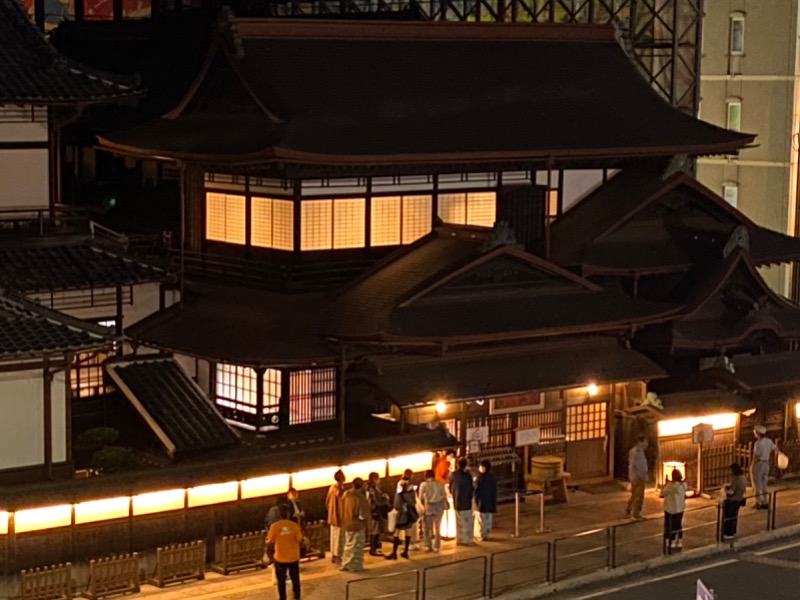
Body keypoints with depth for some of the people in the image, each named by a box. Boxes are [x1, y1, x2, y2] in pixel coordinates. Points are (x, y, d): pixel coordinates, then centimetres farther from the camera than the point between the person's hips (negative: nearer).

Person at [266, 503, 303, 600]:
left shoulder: (275, 526, -15)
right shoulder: (294, 525, -13)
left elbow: (270, 542, -11)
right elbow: (300, 540, -8)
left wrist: (270, 552, 6)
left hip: (280, 558, -1)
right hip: (293, 557, 1)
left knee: (281, 580, 15)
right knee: (295, 578, 20)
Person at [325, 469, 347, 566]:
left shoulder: (332, 488, 3)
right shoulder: (340, 490, -24)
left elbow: (327, 503, 11)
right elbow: (341, 506, -23)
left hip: (332, 517, 9)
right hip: (339, 518, -9)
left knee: (334, 537, 17)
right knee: (339, 538, 0)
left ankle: (333, 556, 26)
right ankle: (338, 558, 5)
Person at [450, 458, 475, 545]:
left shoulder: (453, 475, -1)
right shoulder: (466, 476, -17)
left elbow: (450, 489, 7)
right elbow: (470, 489, -12)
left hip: (456, 502, 5)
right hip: (465, 502, -5)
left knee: (459, 522, 15)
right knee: (468, 522, 5)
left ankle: (459, 540, 20)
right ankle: (467, 540, 6)